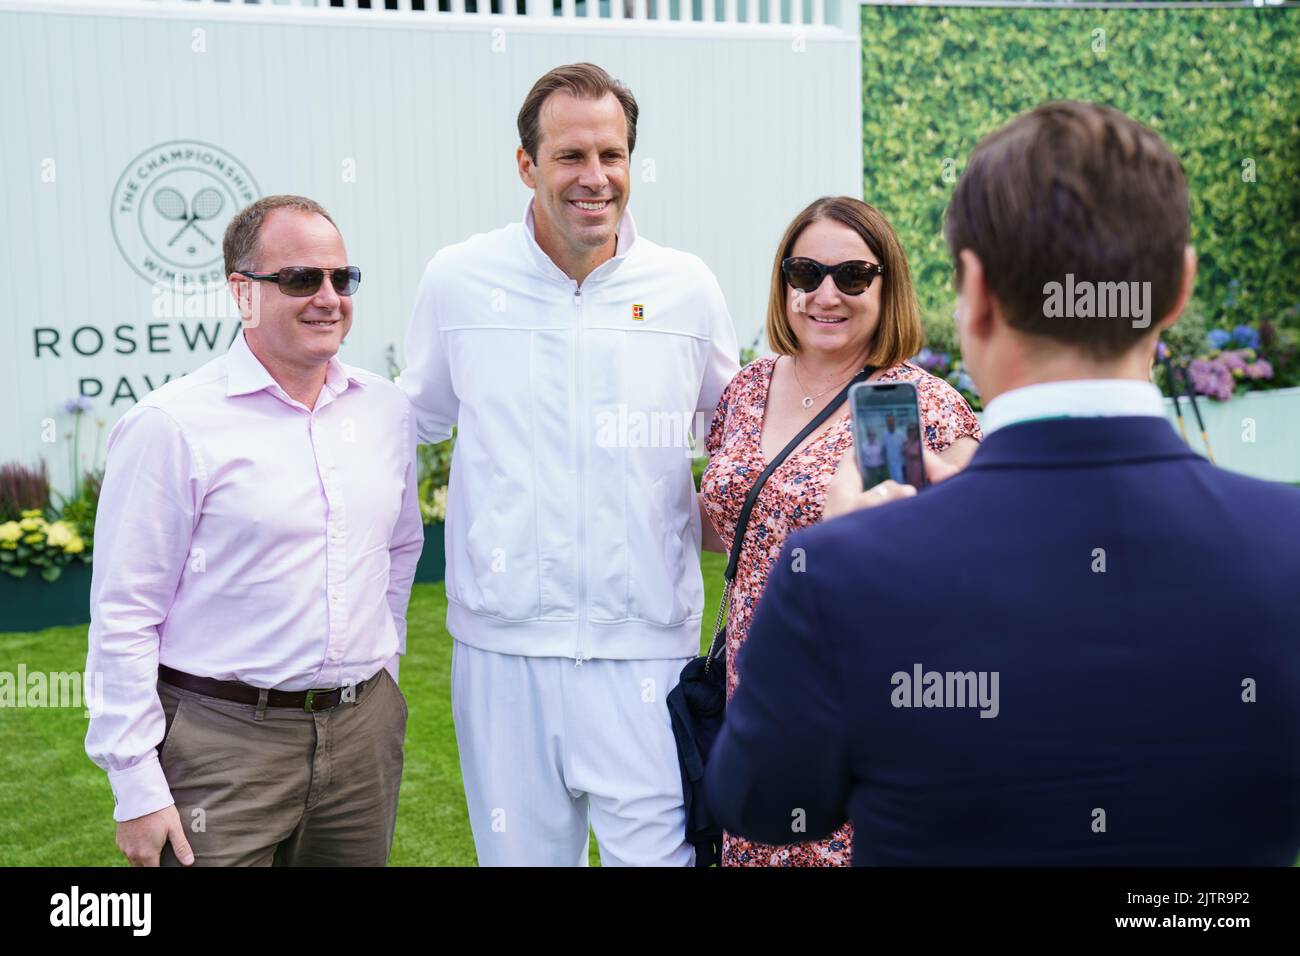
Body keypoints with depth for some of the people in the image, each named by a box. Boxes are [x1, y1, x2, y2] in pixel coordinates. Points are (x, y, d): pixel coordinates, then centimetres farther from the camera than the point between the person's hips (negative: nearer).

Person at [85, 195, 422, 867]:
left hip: (365, 730, 5)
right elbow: (124, 616, -10)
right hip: (224, 742, -5)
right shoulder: (171, 426, -10)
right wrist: (137, 788, -11)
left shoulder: (387, 410, 7)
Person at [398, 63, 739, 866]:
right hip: (503, 647, 1)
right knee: (519, 851, 12)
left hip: (646, 651, 0)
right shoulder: (458, 280, 1)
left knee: (658, 851, 0)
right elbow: (417, 422, 16)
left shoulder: (687, 287, 1)